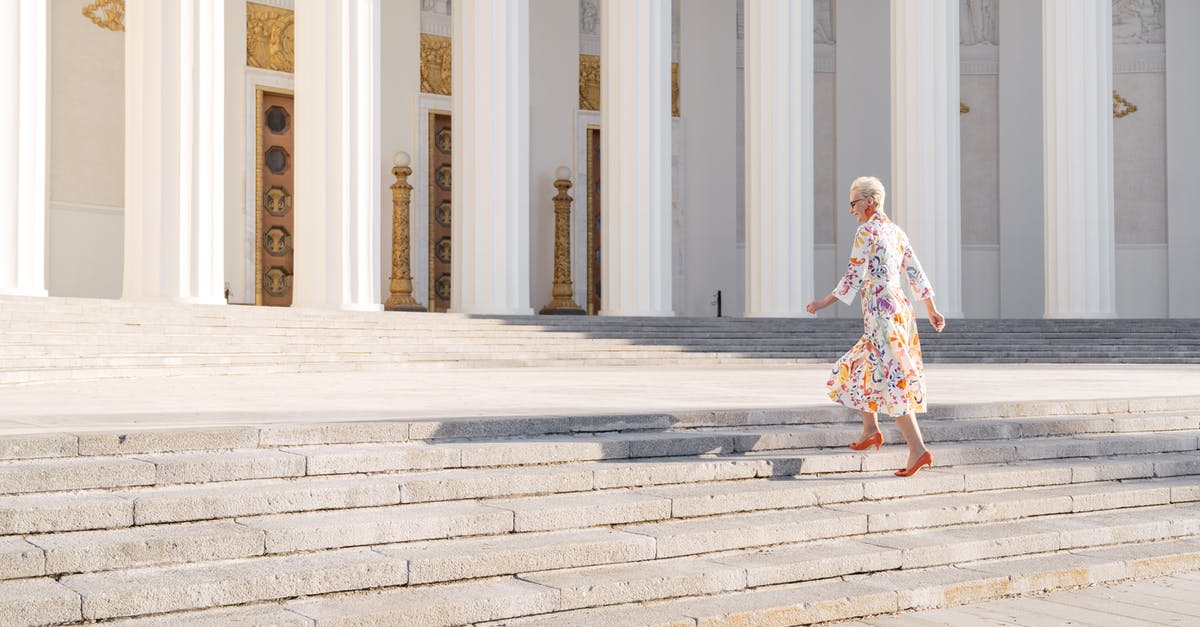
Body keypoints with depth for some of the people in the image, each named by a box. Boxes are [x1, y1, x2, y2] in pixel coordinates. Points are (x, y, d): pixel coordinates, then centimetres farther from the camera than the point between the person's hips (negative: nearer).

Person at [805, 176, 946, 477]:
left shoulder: (866, 231, -9)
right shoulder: (897, 232, 14)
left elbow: (854, 278, -13)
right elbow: (916, 273, 15)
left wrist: (825, 302, -4)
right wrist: (932, 310, 18)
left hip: (880, 310, -9)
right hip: (900, 307, 9)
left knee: (891, 379, -10)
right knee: (859, 367, 23)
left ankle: (918, 449, -15)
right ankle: (870, 429, 21)